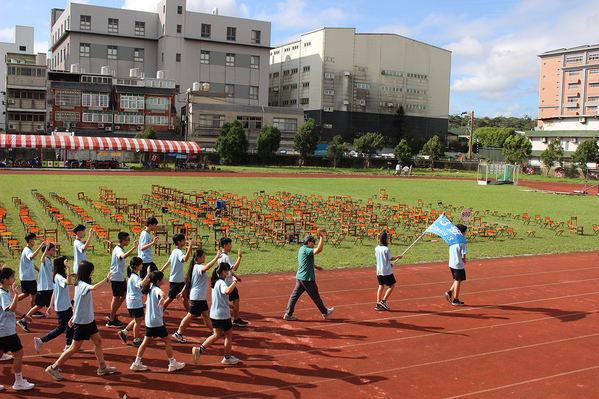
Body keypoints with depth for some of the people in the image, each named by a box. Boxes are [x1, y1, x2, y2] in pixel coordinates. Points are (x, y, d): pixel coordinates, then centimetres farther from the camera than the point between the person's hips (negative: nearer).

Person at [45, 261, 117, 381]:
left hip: (89, 320, 9)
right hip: (81, 322, -9)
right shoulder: (82, 284, -24)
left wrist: (74, 316, 21)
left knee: (98, 341, 13)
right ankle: (53, 368, 15)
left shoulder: (80, 284, 6)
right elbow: (93, 287, -46)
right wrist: (106, 279, -38)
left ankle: (102, 367, 22)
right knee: (74, 348, 2)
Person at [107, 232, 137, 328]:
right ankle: (111, 321, 6)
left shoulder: (120, 249, 11)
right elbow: (124, 256, -44)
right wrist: (133, 248, -46)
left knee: (123, 295, 16)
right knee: (116, 298, -3)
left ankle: (112, 315, 27)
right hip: (116, 277, -10)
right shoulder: (118, 250, -21)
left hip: (121, 277, 10)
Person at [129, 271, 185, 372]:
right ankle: (172, 364, 10)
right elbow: (161, 293, -45)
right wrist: (162, 298, -66)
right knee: (167, 340, 3)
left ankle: (137, 363, 15)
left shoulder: (150, 288, 9)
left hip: (148, 321, 9)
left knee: (146, 342, 14)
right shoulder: (156, 289, -18)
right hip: (157, 322, -9)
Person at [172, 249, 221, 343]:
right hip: (197, 297, -10)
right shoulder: (198, 267, -19)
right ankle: (178, 333, 10)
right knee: (190, 316, 1)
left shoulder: (195, 267, 10)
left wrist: (184, 291, 24)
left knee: (206, 314, 16)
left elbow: (188, 281, 17)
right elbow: (206, 267, -44)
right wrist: (216, 257, -45)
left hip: (201, 297, 10)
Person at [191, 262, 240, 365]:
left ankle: (199, 349, 3)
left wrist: (228, 304, 30)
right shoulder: (222, 283, -20)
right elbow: (228, 291, -43)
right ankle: (227, 358, 22)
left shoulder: (216, 282, 9)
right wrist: (234, 281, -31)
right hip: (223, 314, -8)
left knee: (217, 334, 17)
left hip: (214, 314, 8)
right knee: (229, 335, 10)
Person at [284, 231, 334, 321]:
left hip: (299, 277, 9)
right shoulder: (306, 250, -18)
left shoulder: (302, 249, 13)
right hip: (307, 279, -9)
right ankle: (325, 312, 22)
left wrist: (315, 266, 31)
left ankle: (288, 314, 7)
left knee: (295, 295, 7)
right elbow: (319, 250, -34)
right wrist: (322, 237, -35)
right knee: (316, 296, 7)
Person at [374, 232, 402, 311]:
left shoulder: (376, 248, 3)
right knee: (392, 285, 8)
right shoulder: (386, 249, -17)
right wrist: (398, 257, 12)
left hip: (379, 271, 7)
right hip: (386, 271, -7)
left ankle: (378, 304, 9)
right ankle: (383, 301, 2)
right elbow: (391, 258, -7)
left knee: (381, 287, 11)